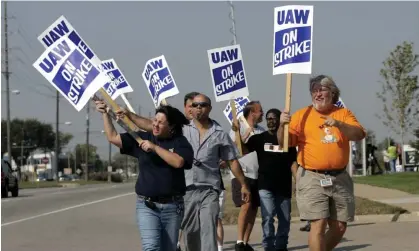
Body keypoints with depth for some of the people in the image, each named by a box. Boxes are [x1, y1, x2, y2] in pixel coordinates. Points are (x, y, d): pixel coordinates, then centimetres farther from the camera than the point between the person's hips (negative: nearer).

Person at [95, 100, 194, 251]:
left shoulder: (180, 142, 0)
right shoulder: (142, 138, 7)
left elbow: (178, 162, -18)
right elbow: (112, 137, 9)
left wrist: (155, 147, -18)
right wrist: (105, 114, 4)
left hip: (172, 206, 0)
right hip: (146, 205, 0)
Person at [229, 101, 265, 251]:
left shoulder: (261, 131, 13)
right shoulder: (239, 128, -3)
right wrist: (248, 132, -14)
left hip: (258, 175, 6)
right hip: (241, 173, -6)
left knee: (254, 209, 6)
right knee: (246, 205, -19)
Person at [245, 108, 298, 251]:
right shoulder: (259, 138, 4)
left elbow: (293, 163, 5)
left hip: (284, 187, 2)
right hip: (265, 186, -2)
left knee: (285, 220, 10)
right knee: (268, 219, -12)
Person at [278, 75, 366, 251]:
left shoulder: (343, 114, 8)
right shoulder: (302, 115, 3)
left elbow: (359, 135, -7)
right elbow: (284, 142, -2)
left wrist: (338, 124, -23)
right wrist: (282, 125, -22)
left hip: (340, 178, 3)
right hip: (312, 178, -3)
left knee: (339, 227, 7)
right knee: (318, 225, -12)